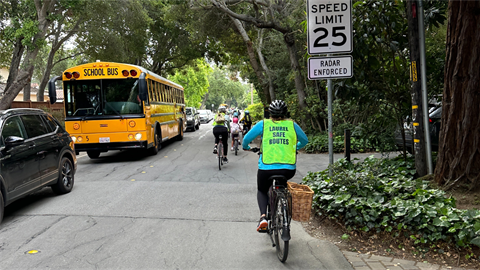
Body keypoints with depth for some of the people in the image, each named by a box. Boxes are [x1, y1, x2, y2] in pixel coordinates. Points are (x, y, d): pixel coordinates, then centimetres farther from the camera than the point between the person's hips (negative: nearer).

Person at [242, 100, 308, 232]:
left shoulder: (263, 124, 3)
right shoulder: (292, 125, 8)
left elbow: (246, 139, 10)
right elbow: (304, 141, 22)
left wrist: (246, 147, 32)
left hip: (266, 168, -2)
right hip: (289, 169, 2)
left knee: (262, 191, 25)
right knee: (283, 185, 37)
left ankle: (263, 216, -1)